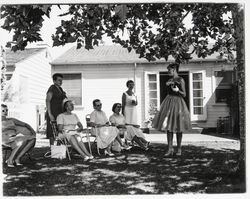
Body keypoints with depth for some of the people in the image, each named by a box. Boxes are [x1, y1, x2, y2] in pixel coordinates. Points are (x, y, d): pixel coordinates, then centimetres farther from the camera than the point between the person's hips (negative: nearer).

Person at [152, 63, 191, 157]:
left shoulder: (181, 80, -3)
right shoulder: (169, 80, 14)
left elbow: (184, 94, -5)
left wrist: (178, 90, -21)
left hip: (177, 103, -5)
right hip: (168, 103, 6)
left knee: (178, 128, 2)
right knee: (168, 127, -2)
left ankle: (179, 148, 13)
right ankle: (170, 149, -1)